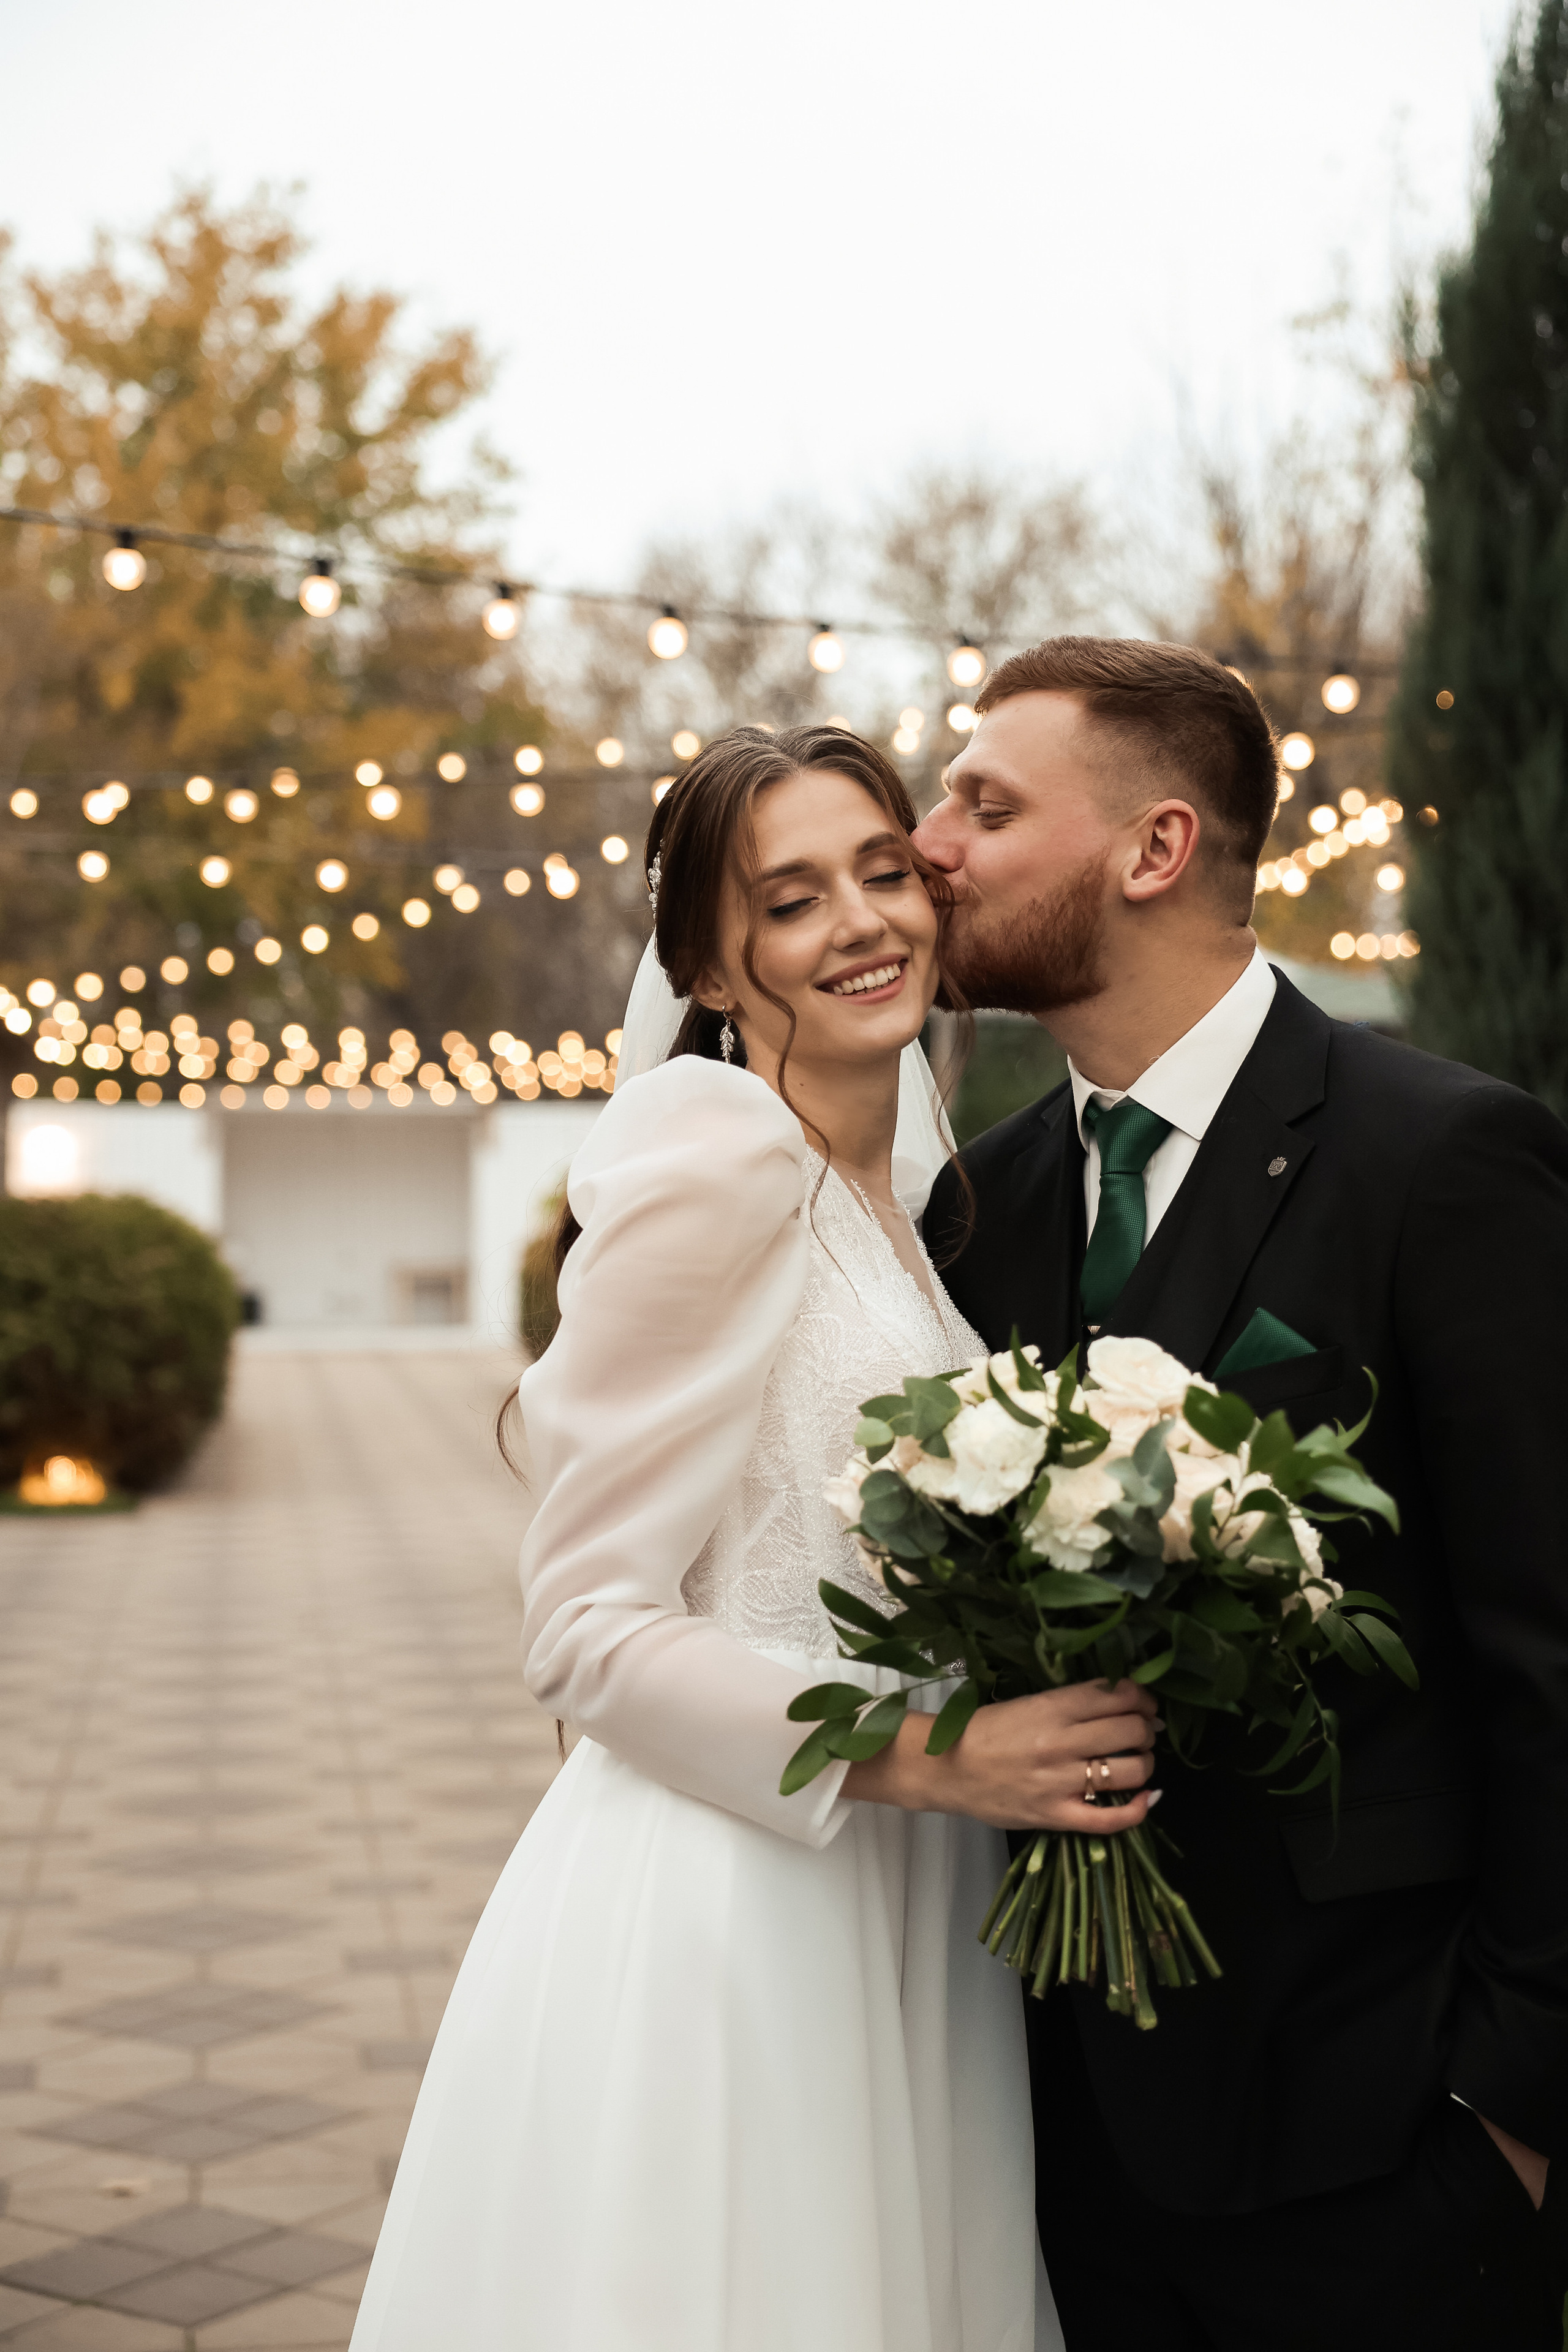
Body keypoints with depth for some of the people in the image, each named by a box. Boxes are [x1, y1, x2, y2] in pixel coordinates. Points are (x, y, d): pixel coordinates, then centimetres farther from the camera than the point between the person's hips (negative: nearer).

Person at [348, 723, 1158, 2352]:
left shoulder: (897, 1193, 11)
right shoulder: (713, 1155, -15)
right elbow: (588, 1627, -16)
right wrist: (930, 1758, -22)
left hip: (895, 1915, 8)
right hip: (717, 1918, -8)